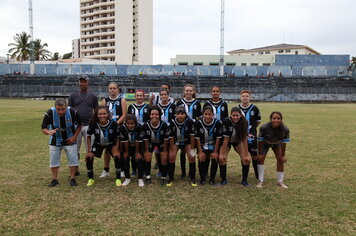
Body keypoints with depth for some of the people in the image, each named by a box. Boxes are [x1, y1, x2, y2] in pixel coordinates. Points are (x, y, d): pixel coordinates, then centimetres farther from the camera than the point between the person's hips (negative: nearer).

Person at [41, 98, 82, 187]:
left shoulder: (72, 112, -23)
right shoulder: (49, 113, -23)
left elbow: (79, 124, -5)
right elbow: (44, 128, -16)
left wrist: (75, 136, -12)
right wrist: (49, 132, -39)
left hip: (69, 140, 0)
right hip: (55, 141, 1)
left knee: (73, 159, 0)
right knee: (53, 160, 5)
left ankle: (72, 179, 15)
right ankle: (54, 179, 22)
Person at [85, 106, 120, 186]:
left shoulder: (113, 124, -28)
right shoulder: (93, 124, -26)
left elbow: (117, 137, -13)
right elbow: (89, 136, -9)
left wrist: (116, 150, -19)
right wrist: (89, 151, -12)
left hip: (111, 144, -1)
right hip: (98, 144, 1)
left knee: (117, 157, -22)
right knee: (88, 157, -16)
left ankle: (118, 179, -1)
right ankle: (90, 179, 7)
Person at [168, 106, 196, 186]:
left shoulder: (190, 122, -26)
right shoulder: (173, 123, -24)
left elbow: (192, 136, -17)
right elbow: (171, 138, -15)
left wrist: (192, 149, -15)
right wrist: (172, 150, -13)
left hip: (187, 141, 0)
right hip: (176, 141, 0)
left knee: (192, 157, -14)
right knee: (171, 157, -14)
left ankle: (193, 179, 2)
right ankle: (171, 178, 4)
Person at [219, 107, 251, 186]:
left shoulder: (244, 122, -25)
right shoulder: (226, 122, -31)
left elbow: (244, 139, -21)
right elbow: (226, 139, -25)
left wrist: (247, 155, -20)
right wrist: (222, 154, -22)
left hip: (237, 141, 2)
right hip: (227, 141, -1)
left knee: (246, 159, -12)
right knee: (221, 158, -18)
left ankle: (244, 180, 7)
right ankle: (223, 180, 4)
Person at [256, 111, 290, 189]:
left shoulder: (285, 129, -33)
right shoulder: (264, 128, -38)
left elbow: (284, 143, -19)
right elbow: (260, 140, -24)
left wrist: (283, 155, -12)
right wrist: (260, 153, -18)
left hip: (277, 144, 1)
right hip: (265, 143, -1)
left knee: (280, 160, -6)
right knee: (261, 158, -11)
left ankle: (280, 181, 12)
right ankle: (261, 180, 5)